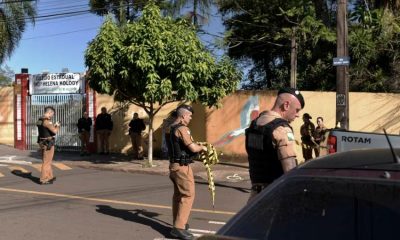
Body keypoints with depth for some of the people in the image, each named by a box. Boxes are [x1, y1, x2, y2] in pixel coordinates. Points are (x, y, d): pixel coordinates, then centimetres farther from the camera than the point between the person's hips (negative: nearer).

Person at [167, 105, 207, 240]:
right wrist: (203, 147, -2)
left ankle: (178, 223, 28)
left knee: (178, 194, 17)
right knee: (188, 195, -8)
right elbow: (193, 148, -21)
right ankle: (179, 228, -9)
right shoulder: (182, 129, -18)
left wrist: (197, 147, 11)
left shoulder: (173, 128, 12)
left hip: (175, 165, 10)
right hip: (182, 166, -10)